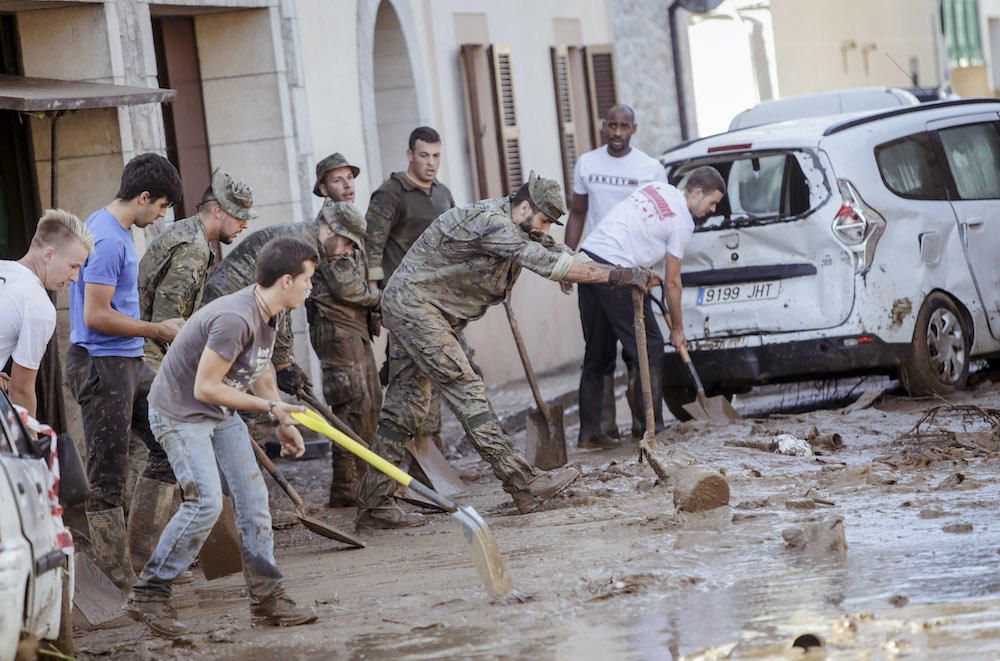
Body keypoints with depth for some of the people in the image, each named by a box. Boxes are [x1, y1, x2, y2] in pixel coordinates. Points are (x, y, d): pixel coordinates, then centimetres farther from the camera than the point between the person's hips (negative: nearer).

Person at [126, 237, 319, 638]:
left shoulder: (270, 314, 2)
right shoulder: (236, 320, -30)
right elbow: (205, 387, -28)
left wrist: (283, 423, 14)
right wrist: (270, 407, -20)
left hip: (221, 414, 10)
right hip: (180, 413, -9)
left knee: (252, 498, 3)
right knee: (206, 502, -18)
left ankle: (267, 598, 8)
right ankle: (149, 595, -7)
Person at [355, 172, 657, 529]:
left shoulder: (518, 228, 10)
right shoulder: (490, 222, -22)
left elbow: (560, 253, 11)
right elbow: (549, 264, -27)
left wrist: (625, 274, -2)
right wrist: (619, 275, -27)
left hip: (409, 305, 11)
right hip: (414, 302, -11)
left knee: (405, 409, 8)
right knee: (465, 389, -13)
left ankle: (372, 504, 9)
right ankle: (522, 484, -17)